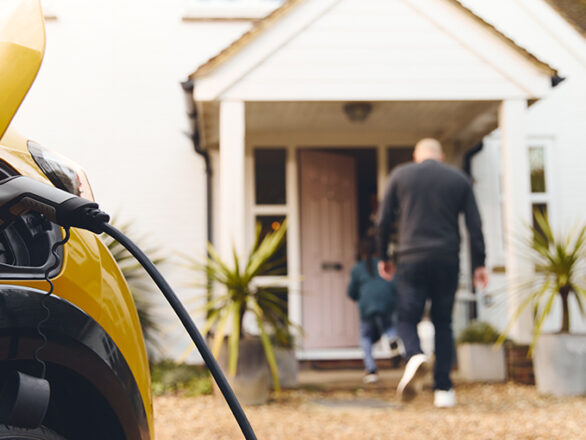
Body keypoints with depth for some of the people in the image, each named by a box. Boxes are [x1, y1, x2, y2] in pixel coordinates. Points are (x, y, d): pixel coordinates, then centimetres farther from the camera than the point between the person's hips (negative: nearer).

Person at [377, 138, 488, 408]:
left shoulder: (400, 175, 8)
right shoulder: (459, 179, 11)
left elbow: (384, 219, 6)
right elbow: (474, 225, 6)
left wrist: (384, 257, 15)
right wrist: (479, 264, 8)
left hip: (411, 259, -1)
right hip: (447, 261, 2)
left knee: (407, 318, 5)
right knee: (443, 324, 10)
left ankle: (415, 356, -27)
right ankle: (443, 390, 7)